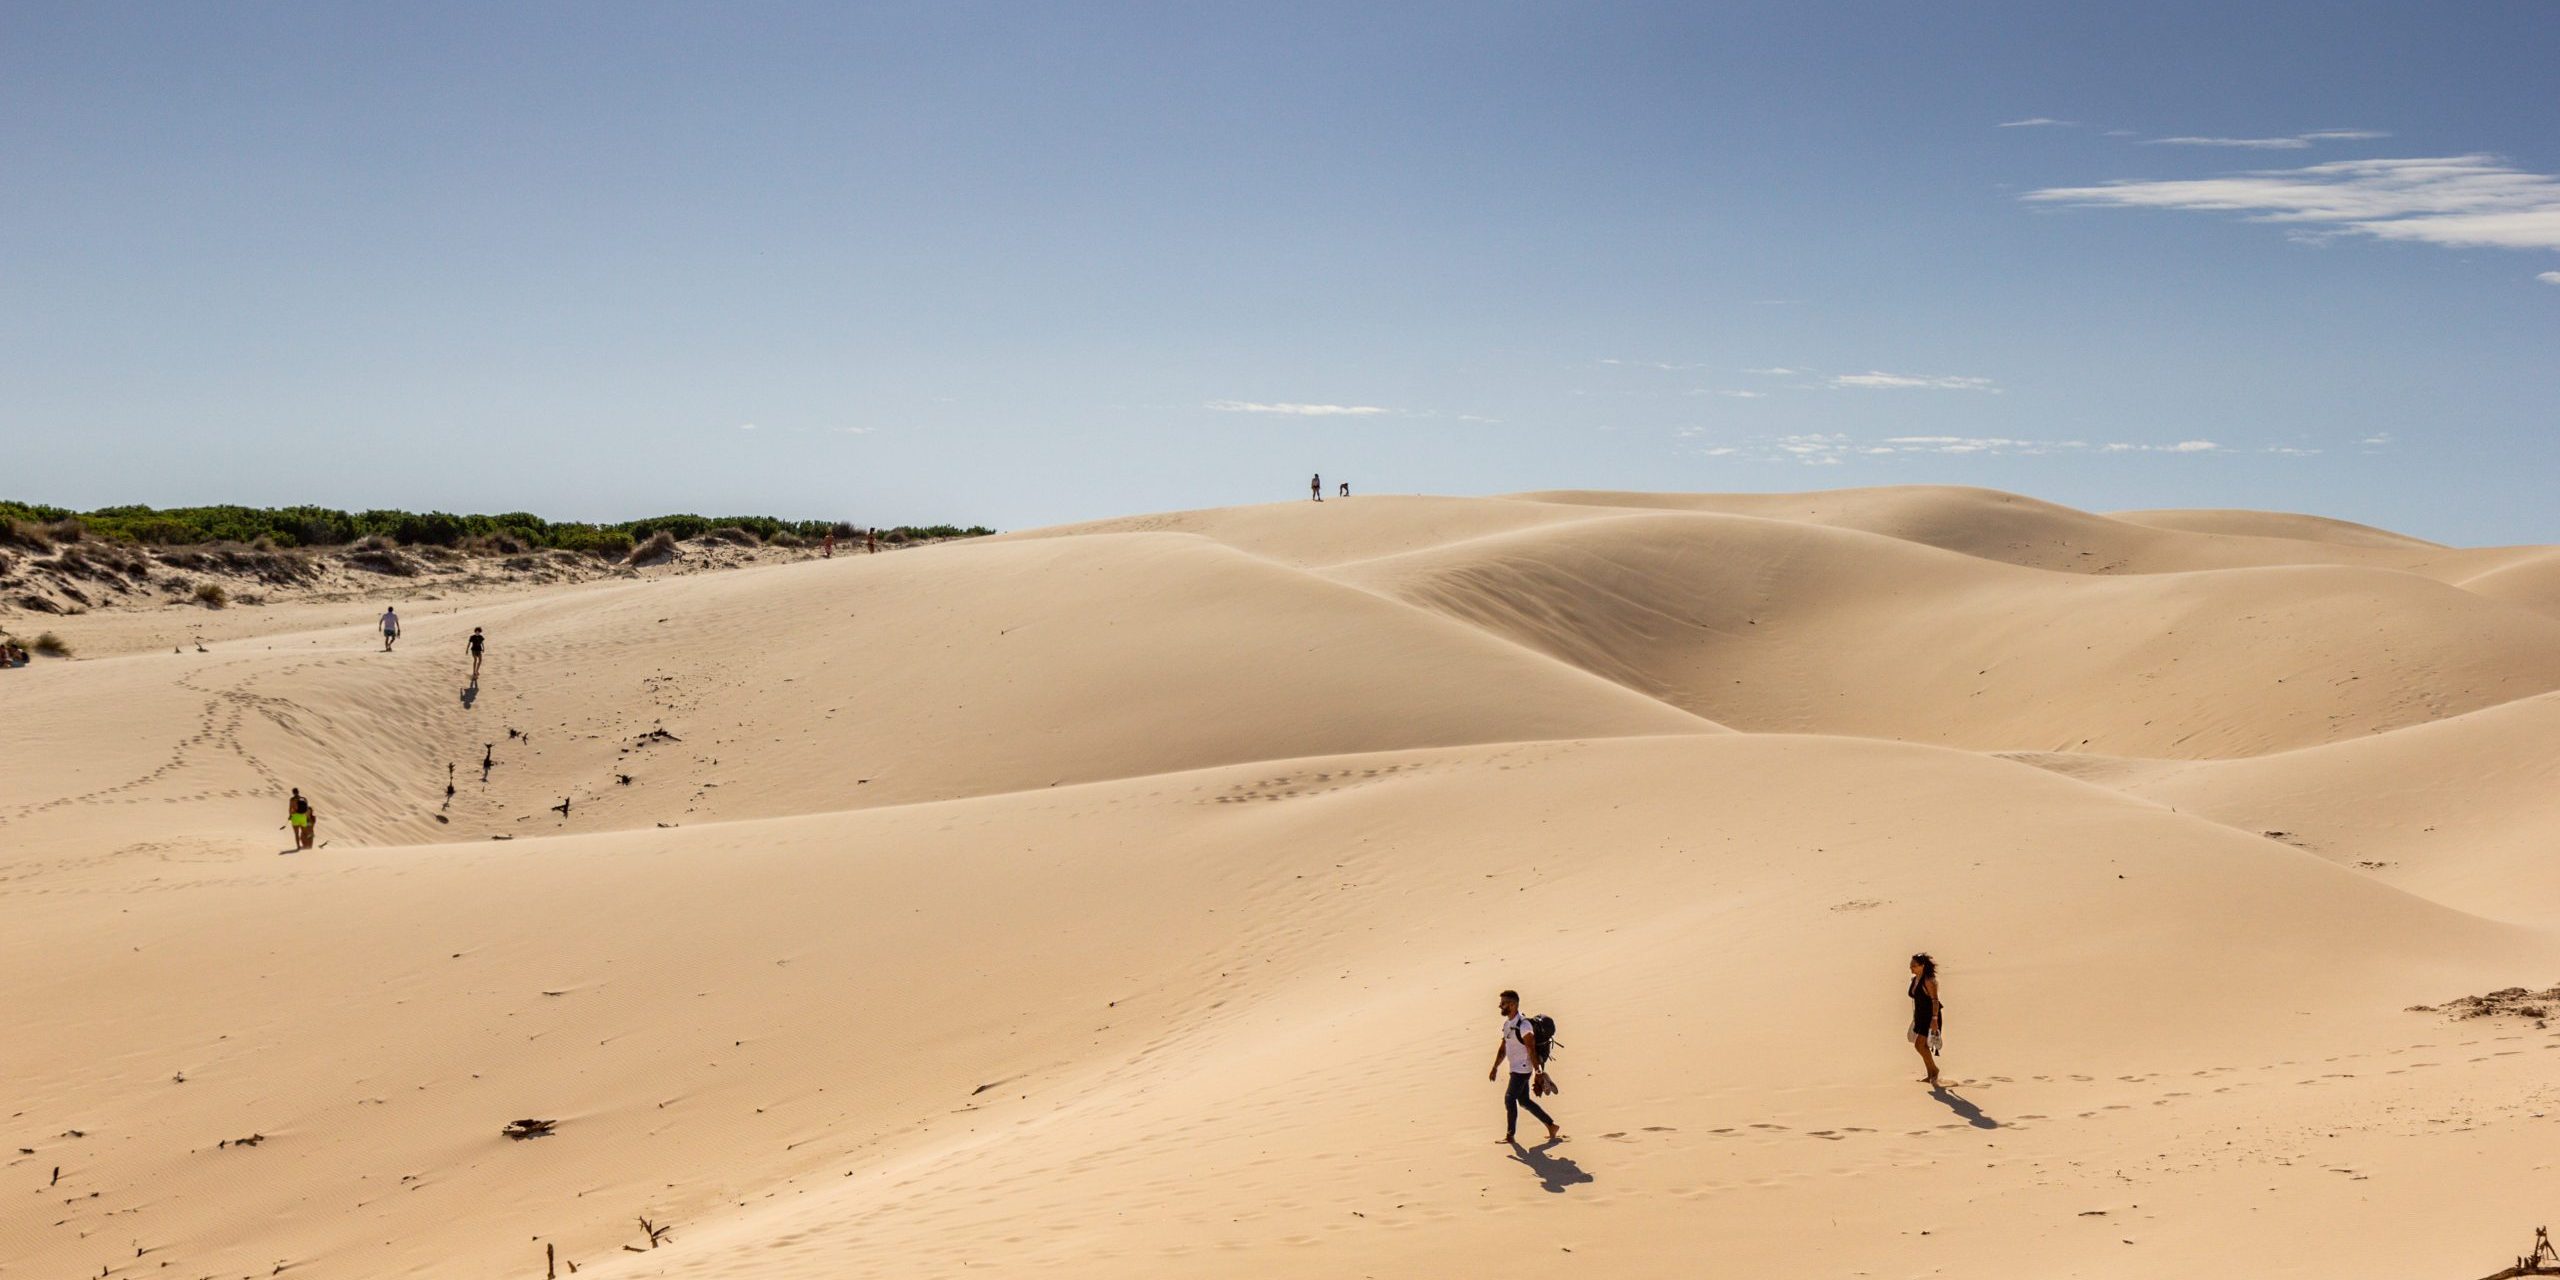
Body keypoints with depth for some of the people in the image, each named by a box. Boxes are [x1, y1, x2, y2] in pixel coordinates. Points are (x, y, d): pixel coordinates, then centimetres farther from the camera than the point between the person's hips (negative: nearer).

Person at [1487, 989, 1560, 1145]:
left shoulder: (1523, 1025, -20)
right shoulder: (1507, 1024, 9)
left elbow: (1532, 1050, -20)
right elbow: (1503, 1048, 17)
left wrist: (1537, 1071, -19)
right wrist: (1495, 1068, 14)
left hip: (1522, 1069, -10)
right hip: (1515, 1069, 10)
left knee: (1510, 1098, -9)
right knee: (1524, 1101, 14)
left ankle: (1510, 1136, 1)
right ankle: (1552, 1126, 25)